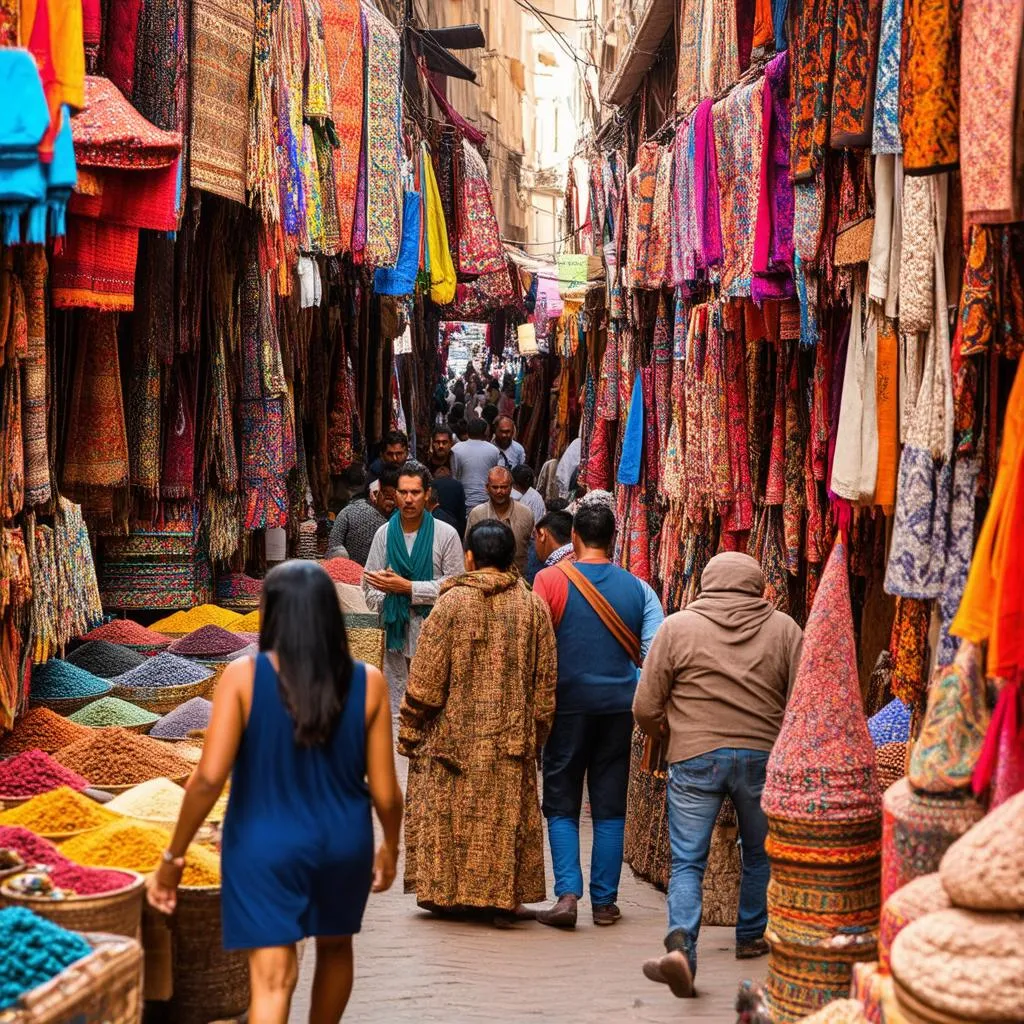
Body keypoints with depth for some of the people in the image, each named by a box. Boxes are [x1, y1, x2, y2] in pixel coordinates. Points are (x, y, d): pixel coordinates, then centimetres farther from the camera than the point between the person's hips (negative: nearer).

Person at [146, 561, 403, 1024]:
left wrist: (173, 857, -7)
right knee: (335, 946, 28)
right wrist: (390, 846, 15)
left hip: (265, 846, -3)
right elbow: (384, 790, -4)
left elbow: (209, 778, -18)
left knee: (272, 977, -1)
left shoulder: (243, 677, -14)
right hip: (342, 842, 3)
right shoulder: (368, 682, -8)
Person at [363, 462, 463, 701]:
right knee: (396, 700, 5)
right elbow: (371, 589, 7)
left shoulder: (446, 535, -2)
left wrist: (408, 587, -13)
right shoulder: (384, 534, 6)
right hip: (397, 636, 3)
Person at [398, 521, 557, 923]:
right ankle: (503, 893, 11)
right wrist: (536, 734, 14)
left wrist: (409, 732, 0)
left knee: (449, 810, 10)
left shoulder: (452, 602, -9)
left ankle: (444, 889, 15)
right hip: (512, 736, 2)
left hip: (454, 733, -2)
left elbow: (426, 677, -8)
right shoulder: (534, 606, 0)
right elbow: (545, 682, 4)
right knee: (507, 812, 9)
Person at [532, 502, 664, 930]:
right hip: (619, 706, 2)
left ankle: (568, 893, -7)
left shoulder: (550, 579, -6)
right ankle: (604, 902, 11)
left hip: (568, 704, -2)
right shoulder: (637, 588, 2)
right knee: (609, 809, 10)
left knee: (561, 806, 7)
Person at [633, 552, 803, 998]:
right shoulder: (784, 628, 3)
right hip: (762, 756, 2)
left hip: (694, 757, -2)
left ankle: (681, 945, -18)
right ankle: (751, 937, 35)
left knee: (687, 862, 1)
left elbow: (645, 707, 0)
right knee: (760, 853, 22)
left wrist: (662, 733, 20)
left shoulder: (677, 627, 0)